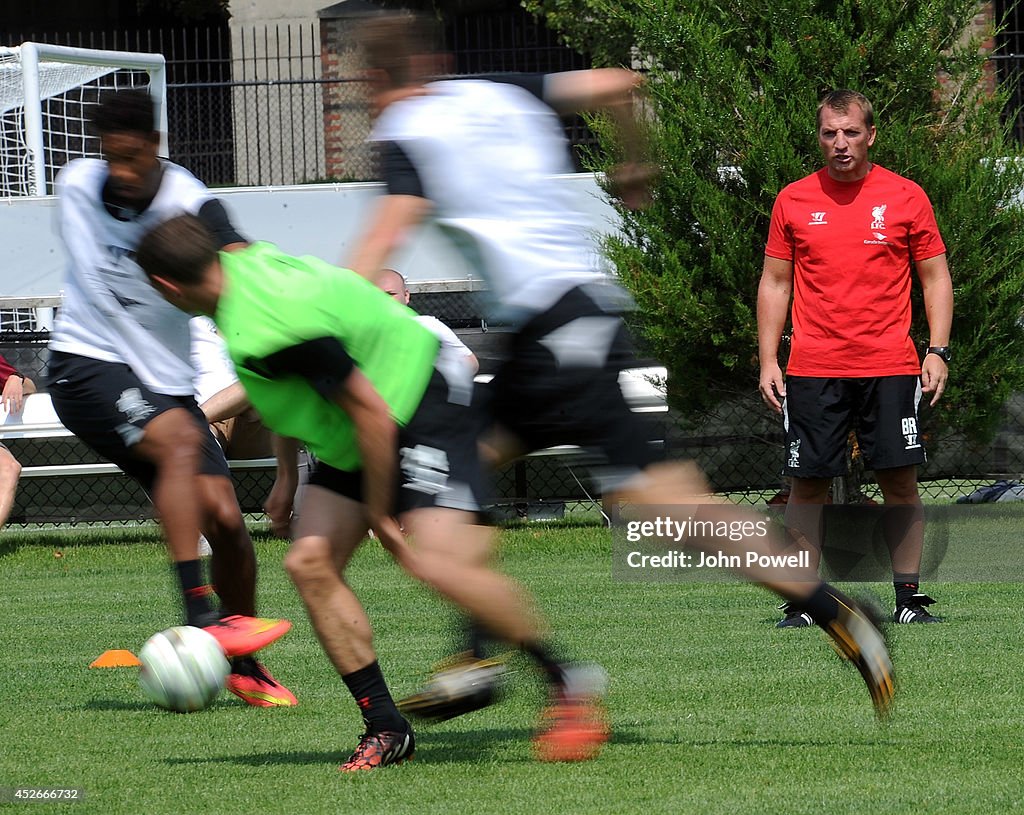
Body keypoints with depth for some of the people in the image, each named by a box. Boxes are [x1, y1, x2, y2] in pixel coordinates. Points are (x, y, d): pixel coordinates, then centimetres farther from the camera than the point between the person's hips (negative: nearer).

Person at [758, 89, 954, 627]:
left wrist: (937, 351, -2)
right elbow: (775, 284, 11)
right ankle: (802, 603, 5)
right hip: (813, 369, 1)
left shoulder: (905, 197, 4)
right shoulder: (794, 201, 7)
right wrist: (768, 361, 4)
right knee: (808, 485, -1)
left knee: (900, 482, -2)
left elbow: (935, 277, 8)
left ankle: (909, 598, 6)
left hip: (890, 366, -1)